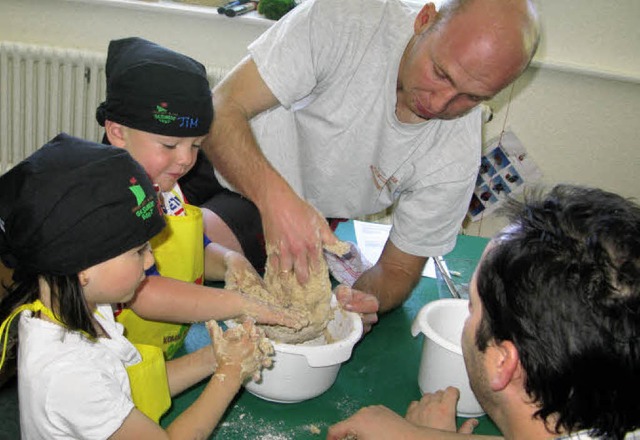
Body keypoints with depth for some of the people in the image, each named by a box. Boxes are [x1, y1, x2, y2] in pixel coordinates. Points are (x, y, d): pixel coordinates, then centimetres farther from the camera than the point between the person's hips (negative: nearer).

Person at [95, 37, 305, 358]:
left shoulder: (164, 187, 8)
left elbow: (198, 251, 22)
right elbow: (145, 295, -31)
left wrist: (227, 260, -1)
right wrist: (242, 305, -27)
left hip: (173, 352, 9)